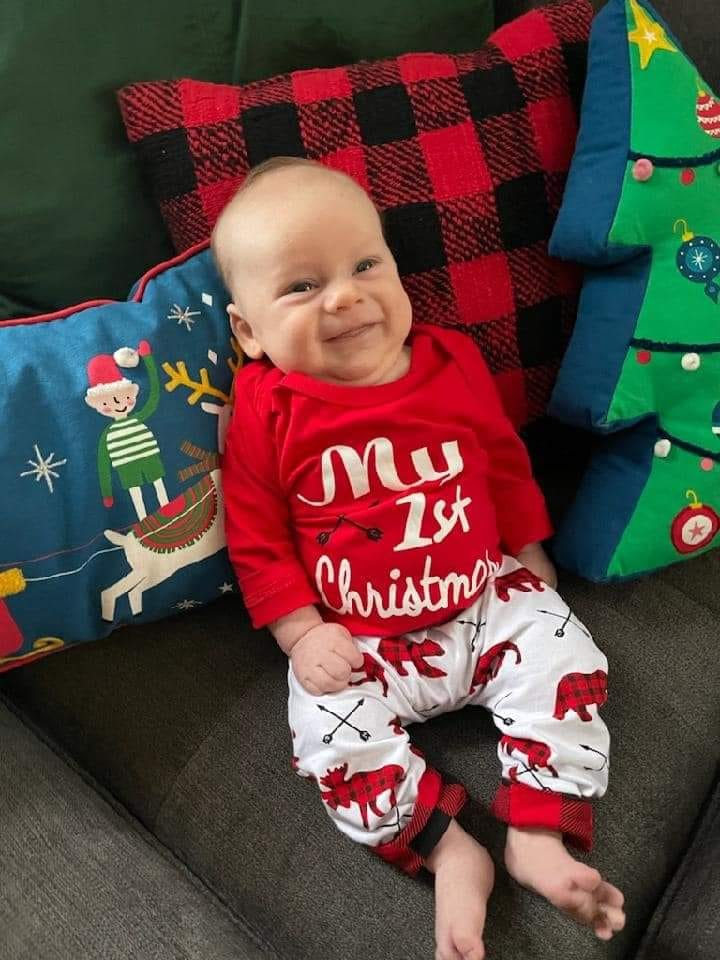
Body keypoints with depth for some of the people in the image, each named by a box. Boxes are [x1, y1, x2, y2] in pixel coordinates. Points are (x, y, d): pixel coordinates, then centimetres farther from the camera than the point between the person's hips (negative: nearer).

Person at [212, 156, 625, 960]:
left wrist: (530, 561, 13)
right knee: (332, 735, -19)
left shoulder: (454, 363, -5)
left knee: (567, 663, -10)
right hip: (359, 642, -2)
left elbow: (506, 465, 10)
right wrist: (303, 632, -12)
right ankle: (452, 854, -5)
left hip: (489, 601, 3)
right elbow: (257, 536, -7)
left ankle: (538, 837, 1)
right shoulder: (267, 409, -13)